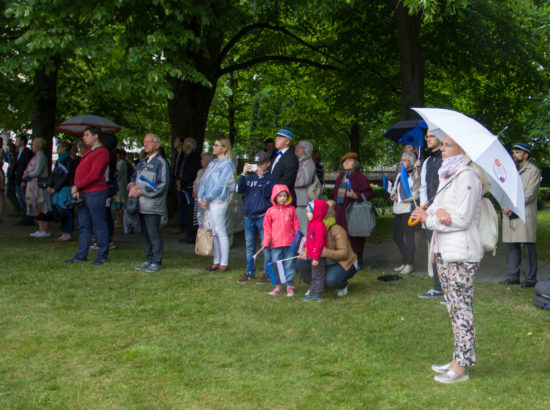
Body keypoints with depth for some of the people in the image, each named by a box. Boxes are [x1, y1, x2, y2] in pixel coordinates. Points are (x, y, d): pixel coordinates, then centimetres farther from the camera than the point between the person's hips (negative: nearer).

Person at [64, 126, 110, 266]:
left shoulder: (101, 152, -11)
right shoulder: (87, 152, 19)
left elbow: (94, 175, -19)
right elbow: (79, 172, 16)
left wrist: (77, 186, -13)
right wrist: (76, 190, 1)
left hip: (95, 193, -9)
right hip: (83, 193, 9)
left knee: (99, 224, -2)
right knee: (83, 225, 12)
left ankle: (102, 256, 6)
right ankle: (81, 255, 19)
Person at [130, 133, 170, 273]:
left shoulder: (160, 162, -7)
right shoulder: (142, 162, 18)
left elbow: (162, 186, -13)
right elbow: (133, 177, 23)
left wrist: (142, 191, -13)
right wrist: (132, 186, -1)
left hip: (152, 206, -8)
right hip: (141, 205, 8)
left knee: (154, 234, -5)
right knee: (144, 234, 12)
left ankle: (157, 262, 3)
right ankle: (149, 260, 22)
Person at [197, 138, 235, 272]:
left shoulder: (227, 164, -8)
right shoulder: (212, 164, 17)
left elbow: (221, 185, -15)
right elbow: (203, 181, 15)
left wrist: (207, 199, -13)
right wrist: (200, 198, 2)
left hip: (218, 201, -8)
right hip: (207, 202, 8)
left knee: (221, 232, -4)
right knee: (213, 233, 11)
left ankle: (224, 264, 1)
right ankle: (216, 262, 18)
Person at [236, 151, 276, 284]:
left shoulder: (270, 178, -1)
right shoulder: (250, 177, 11)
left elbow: (269, 194, -15)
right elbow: (239, 189, 1)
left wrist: (262, 177, -17)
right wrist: (243, 174, -8)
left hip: (263, 217, -5)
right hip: (248, 216, 5)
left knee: (266, 245, -2)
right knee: (249, 245, 12)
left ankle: (267, 273, 6)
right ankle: (250, 273, 22)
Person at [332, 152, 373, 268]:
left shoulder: (359, 177, -5)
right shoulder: (341, 177, 16)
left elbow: (368, 193, -9)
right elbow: (335, 193, 23)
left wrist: (356, 196, -21)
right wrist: (333, 206, 16)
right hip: (340, 212, 7)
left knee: (354, 238, -4)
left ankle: (357, 262, 5)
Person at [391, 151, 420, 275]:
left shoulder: (415, 174, -8)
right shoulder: (399, 174, 17)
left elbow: (417, 194, -15)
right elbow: (394, 189, 21)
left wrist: (401, 197, -12)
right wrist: (394, 195, -1)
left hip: (408, 210, -8)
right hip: (398, 210, 8)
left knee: (409, 237, -4)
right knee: (397, 237, 12)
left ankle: (409, 264, 5)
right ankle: (405, 262, 24)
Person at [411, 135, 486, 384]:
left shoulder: (467, 177, -13)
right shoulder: (448, 175, 17)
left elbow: (462, 219, -18)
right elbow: (437, 205, 12)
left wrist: (428, 218, -10)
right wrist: (438, 211, -13)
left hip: (461, 254, -10)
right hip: (444, 251, 10)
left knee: (461, 308, -5)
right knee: (454, 307, 14)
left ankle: (461, 366, 1)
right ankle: (458, 359, 24)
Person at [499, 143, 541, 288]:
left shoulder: (533, 171, 1)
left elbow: (529, 194, -9)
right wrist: (505, 206, -2)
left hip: (525, 215, -6)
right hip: (509, 215, 6)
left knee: (528, 246, -4)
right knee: (510, 245, 6)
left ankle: (531, 278, 0)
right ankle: (513, 277, 14)